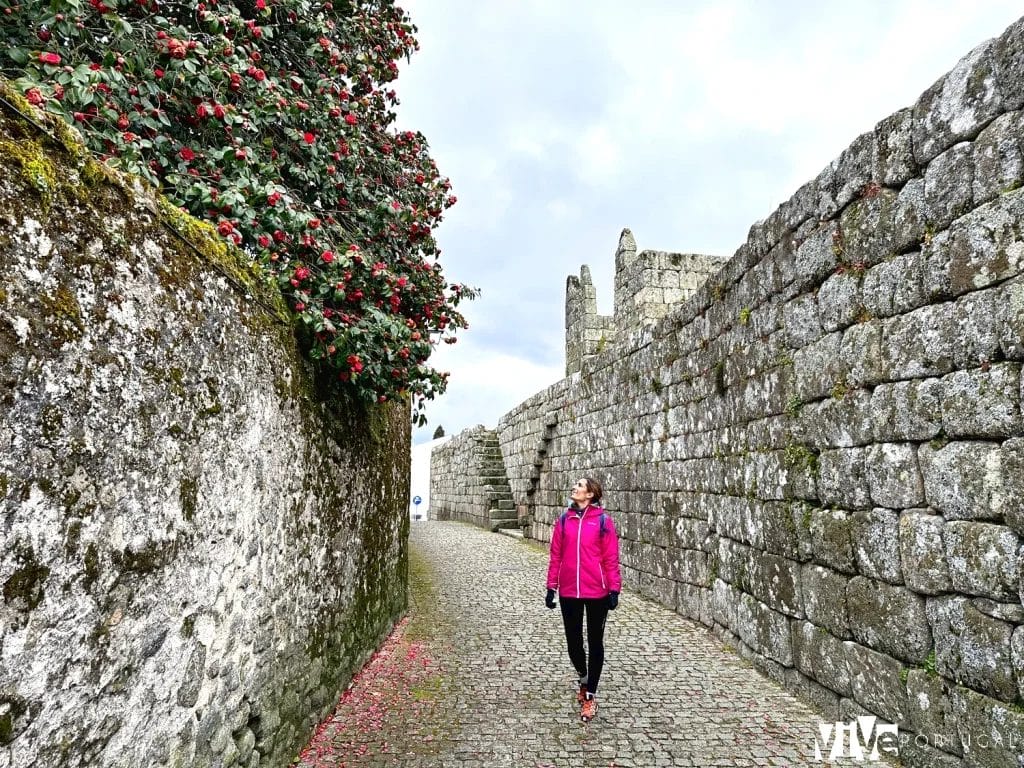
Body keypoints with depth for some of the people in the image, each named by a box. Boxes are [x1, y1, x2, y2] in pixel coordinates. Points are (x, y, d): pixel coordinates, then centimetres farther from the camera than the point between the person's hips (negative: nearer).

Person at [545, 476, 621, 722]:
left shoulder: (603, 520, -7)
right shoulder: (564, 520, 2)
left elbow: (611, 558, -6)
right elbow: (556, 556, 5)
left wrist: (614, 589, -8)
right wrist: (551, 587, 3)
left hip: (597, 593, -3)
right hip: (568, 592, 3)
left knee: (595, 643, 9)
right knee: (573, 642, 13)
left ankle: (590, 695, 23)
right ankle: (583, 679, 41)